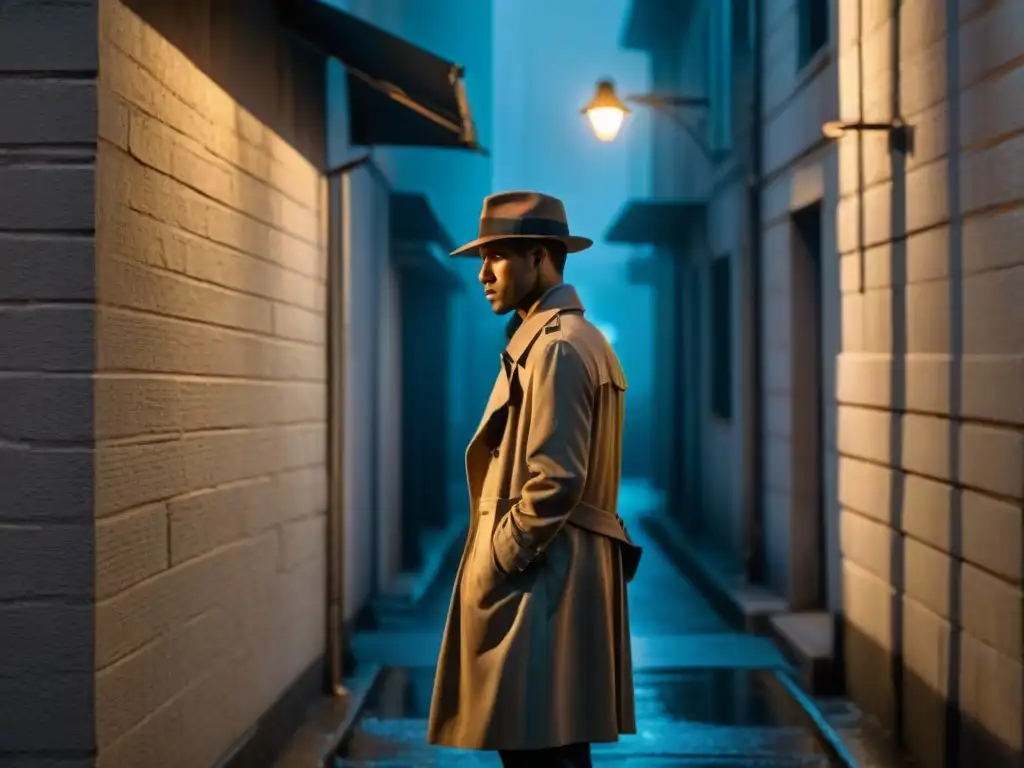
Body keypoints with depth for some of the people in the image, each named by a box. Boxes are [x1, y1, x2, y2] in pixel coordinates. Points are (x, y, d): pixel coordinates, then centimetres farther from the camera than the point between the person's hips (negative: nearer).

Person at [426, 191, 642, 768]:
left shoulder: (556, 346, -14)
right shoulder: (576, 338, 18)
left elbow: (554, 481, -21)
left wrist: (494, 564, -14)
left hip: (541, 582, -10)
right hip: (557, 576, 10)